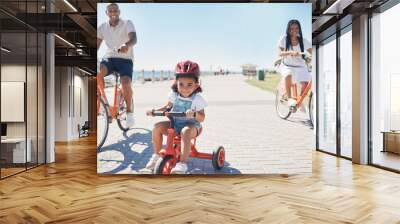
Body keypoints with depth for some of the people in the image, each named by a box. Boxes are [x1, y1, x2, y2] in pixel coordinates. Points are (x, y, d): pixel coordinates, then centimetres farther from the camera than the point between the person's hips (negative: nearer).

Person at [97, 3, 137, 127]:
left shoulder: (127, 23, -4)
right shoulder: (102, 27, 7)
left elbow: (134, 39, -22)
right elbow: (97, 44, 5)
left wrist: (126, 45, -46)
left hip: (125, 59, -2)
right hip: (109, 58, 3)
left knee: (126, 83, -28)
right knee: (98, 73, -32)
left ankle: (129, 111, -4)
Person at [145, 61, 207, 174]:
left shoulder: (197, 98, -12)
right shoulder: (174, 95, 0)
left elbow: (202, 118, -13)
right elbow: (168, 107, 16)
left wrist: (194, 114, -37)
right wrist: (154, 111, 0)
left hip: (191, 125, -5)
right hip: (174, 123, 5)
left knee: (186, 131, -39)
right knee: (157, 126, -16)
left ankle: (183, 163, -36)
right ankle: (156, 155, 1)